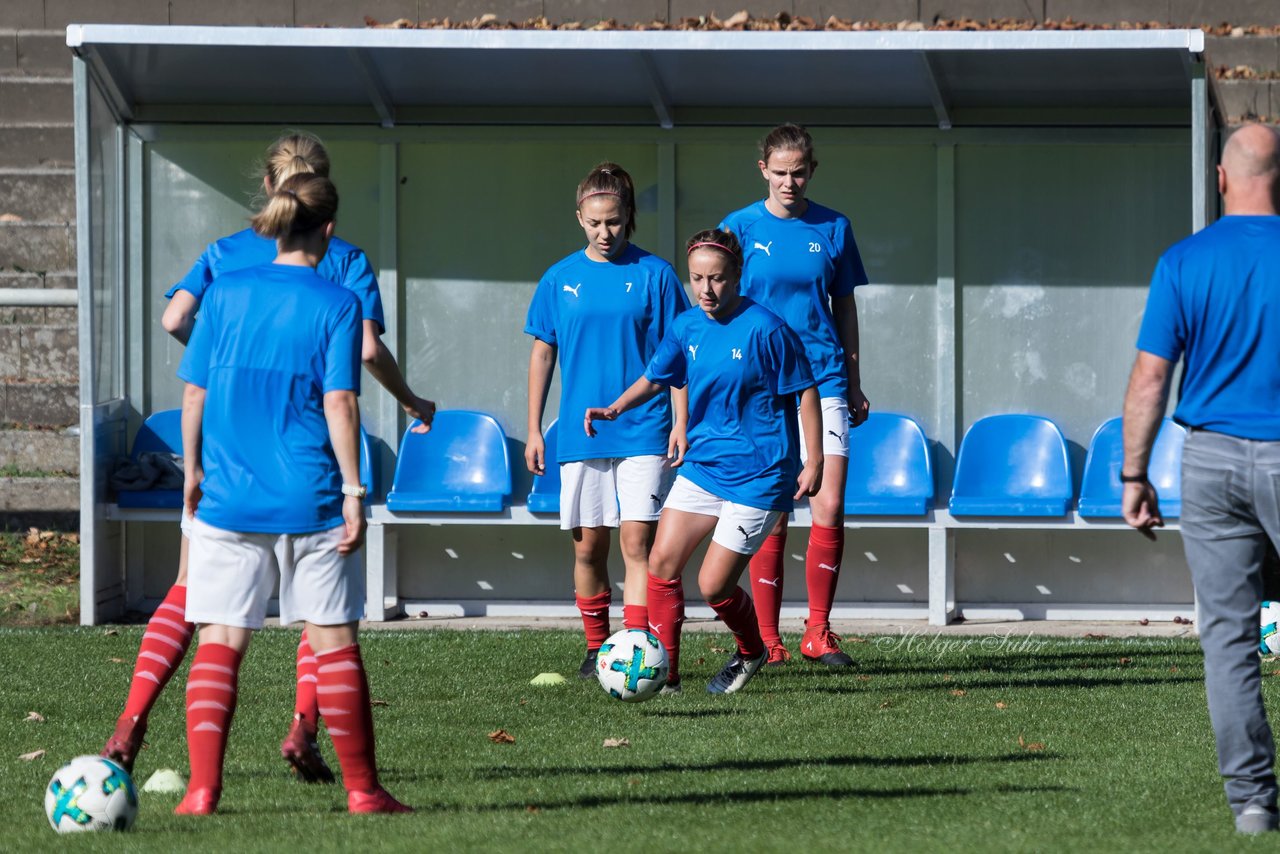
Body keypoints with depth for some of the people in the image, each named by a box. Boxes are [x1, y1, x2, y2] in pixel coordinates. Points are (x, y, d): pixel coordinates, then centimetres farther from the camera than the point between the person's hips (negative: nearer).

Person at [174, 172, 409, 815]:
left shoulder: (225, 293, 3)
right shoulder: (336, 305, -4)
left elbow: (194, 392, 5)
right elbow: (339, 403, -10)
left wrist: (193, 471, 17)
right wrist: (353, 489, -6)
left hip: (229, 495, 2)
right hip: (310, 498, -2)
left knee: (219, 642, 3)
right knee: (334, 641, 6)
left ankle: (202, 791, -6)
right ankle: (362, 790, 11)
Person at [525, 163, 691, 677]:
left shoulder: (653, 275, 0)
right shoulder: (561, 279, 7)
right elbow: (542, 353, 12)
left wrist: (681, 422, -5)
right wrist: (533, 431, 9)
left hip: (643, 433, -3)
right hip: (580, 436, 3)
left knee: (637, 542, -11)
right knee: (588, 546, 6)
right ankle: (597, 649, 21)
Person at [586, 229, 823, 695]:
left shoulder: (764, 329, -15)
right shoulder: (687, 327, 3)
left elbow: (806, 392, -9)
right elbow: (656, 377, 19)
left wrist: (814, 462, -10)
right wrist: (616, 408, 1)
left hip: (757, 476, -6)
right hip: (702, 465, 6)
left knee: (713, 586, -5)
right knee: (662, 563, -4)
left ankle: (752, 652, 24)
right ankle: (663, 673, 6)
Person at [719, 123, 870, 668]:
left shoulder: (833, 229, 7)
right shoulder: (741, 228, 2)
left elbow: (844, 306, 15)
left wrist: (853, 384, 15)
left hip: (823, 381, 1)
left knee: (829, 506, -9)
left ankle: (818, 632, 2)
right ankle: (767, 639, 7)